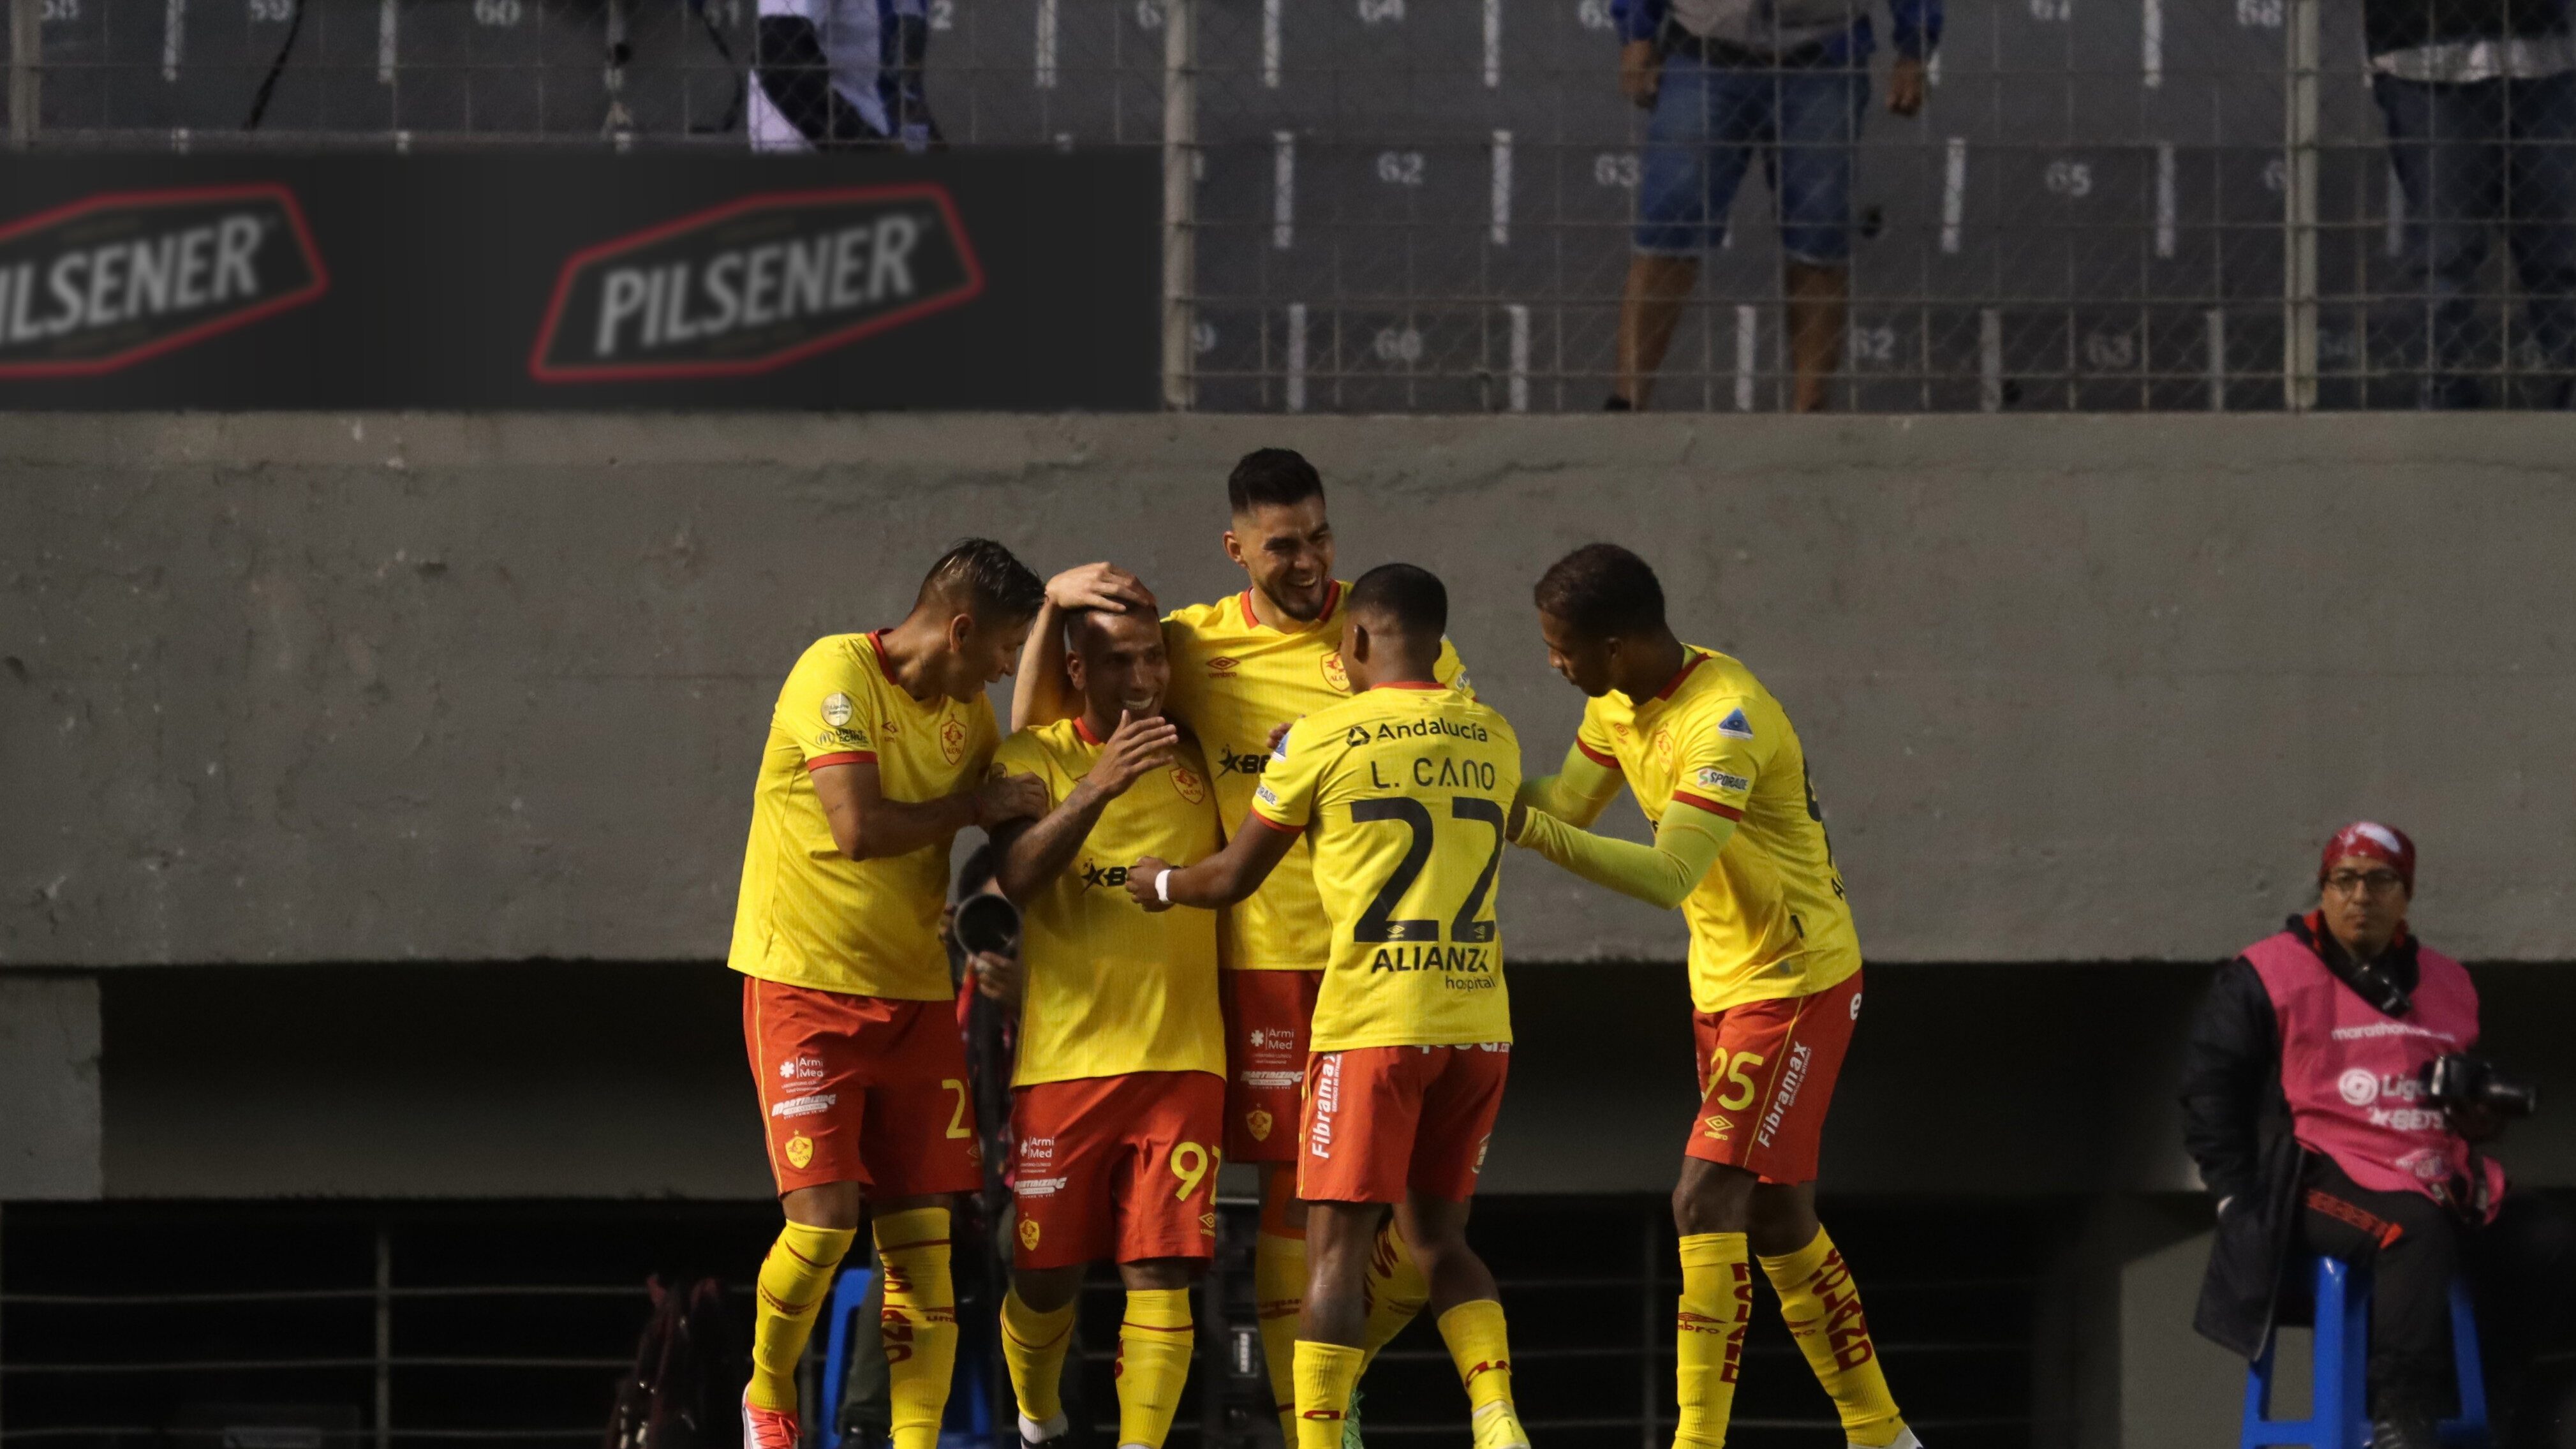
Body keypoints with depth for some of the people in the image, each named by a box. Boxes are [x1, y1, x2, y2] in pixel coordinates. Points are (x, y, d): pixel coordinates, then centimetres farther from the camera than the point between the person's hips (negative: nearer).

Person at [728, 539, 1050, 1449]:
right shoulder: (838, 674, -13)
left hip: (915, 997, 6)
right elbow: (859, 828, -24)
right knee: (823, 1223, -12)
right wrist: (976, 806, -12)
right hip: (806, 985, -6)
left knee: (921, 1237, -2)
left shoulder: (967, 713, 10)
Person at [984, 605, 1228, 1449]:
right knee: (1047, 1274, 6)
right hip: (1064, 1054, -2)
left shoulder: (1197, 760, 9)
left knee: (1160, 1271, -9)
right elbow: (1018, 878, -18)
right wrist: (1100, 785, -31)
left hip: (1181, 1055, 2)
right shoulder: (1034, 758, -1)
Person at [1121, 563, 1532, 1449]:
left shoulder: (1323, 739, -4)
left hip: (1373, 1023, -5)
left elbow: (1233, 879, 4)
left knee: (1337, 1245, -1)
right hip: (1478, 1021, 5)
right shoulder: (1493, 740, 9)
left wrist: (1162, 884, 26)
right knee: (1436, 1235, 14)